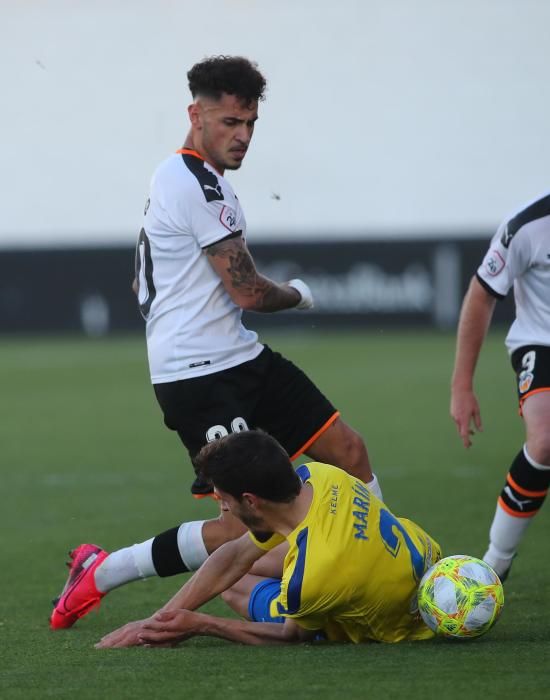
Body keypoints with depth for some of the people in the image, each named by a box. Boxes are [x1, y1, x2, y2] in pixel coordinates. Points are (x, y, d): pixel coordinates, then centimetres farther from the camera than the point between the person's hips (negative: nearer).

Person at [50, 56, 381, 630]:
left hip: (239, 361, 11)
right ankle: (99, 574, -1)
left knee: (349, 452, 7)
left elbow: (140, 285, 28)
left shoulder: (172, 177, 17)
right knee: (245, 528, -14)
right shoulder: (198, 184, -17)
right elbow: (248, 292, -17)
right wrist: (297, 296, 3)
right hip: (202, 376, -11)